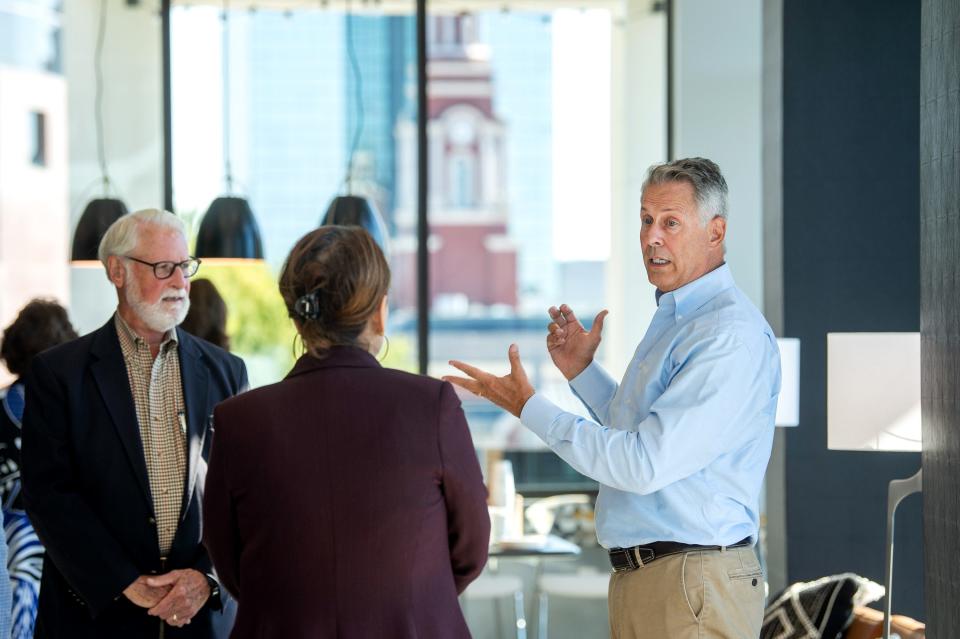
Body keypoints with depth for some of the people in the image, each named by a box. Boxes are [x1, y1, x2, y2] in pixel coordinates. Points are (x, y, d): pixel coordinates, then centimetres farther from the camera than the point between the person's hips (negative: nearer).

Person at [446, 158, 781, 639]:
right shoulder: (673, 320, 15)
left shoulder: (732, 336, -18)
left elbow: (644, 464, -22)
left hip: (694, 586, -9)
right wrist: (581, 371, 16)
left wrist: (529, 408, -15)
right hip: (636, 580, 9)